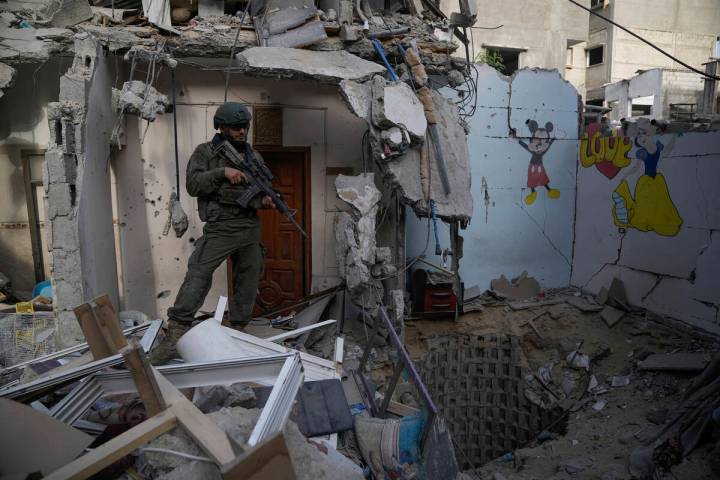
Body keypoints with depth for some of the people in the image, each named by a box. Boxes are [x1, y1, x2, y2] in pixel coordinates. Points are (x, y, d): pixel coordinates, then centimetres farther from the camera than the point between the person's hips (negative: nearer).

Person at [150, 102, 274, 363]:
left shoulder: (254, 156, 17)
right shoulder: (205, 152, 5)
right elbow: (192, 184, -6)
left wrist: (265, 200, -2)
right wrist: (222, 172, -18)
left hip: (251, 227, 5)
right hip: (220, 226, -5)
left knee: (248, 281, 6)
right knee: (198, 274, -17)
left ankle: (238, 331, 19)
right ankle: (176, 334, -18)